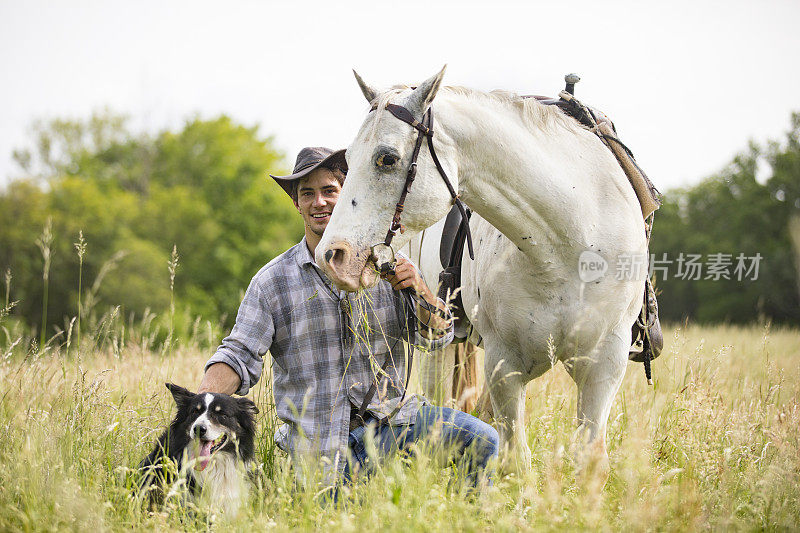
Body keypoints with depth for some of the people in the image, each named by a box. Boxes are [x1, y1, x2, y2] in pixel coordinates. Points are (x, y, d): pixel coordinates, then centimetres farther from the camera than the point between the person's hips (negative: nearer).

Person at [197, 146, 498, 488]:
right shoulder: (271, 282, 2)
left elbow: (436, 338, 3)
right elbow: (240, 355, -2)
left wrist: (420, 290, -17)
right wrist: (203, 398, -22)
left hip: (388, 418, 1)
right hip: (318, 444, -1)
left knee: (481, 439, -18)